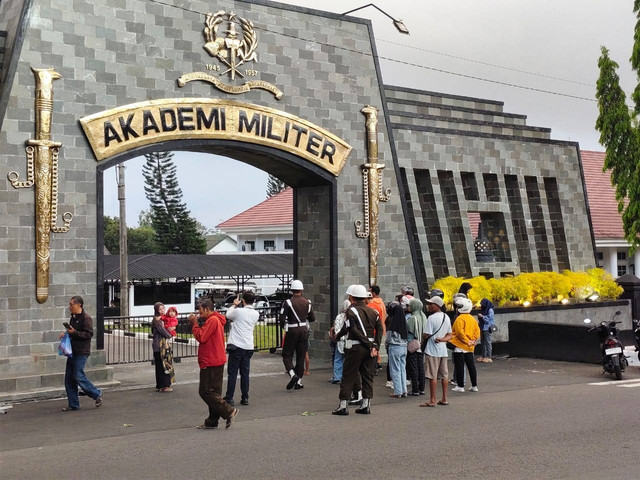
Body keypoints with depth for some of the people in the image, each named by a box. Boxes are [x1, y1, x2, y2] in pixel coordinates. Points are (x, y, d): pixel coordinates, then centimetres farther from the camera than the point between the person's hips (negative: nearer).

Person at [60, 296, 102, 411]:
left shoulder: (86, 318, -12)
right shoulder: (73, 317, 17)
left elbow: (89, 334, -19)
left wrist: (74, 332, -23)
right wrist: (66, 334, 11)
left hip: (81, 353, -9)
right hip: (72, 352, 9)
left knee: (78, 376, -11)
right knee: (69, 378, 7)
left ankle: (97, 394, 7)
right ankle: (73, 404, 13)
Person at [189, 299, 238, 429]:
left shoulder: (212, 320, -14)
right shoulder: (216, 320, 19)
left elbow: (201, 337, -19)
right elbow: (204, 336, 16)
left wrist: (195, 323, -9)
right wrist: (196, 324, 4)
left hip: (211, 363, -10)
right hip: (217, 361, 10)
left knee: (206, 392, -8)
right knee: (213, 392, 11)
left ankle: (229, 412, -8)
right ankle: (212, 421, 14)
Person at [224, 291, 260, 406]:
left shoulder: (238, 311, -13)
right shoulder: (256, 314, 3)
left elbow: (228, 315, 7)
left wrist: (234, 305, 22)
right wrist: (238, 306, 24)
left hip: (236, 346, -5)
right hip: (249, 346, 5)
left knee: (232, 373, 1)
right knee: (245, 373, 11)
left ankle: (229, 398, 3)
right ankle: (245, 398, 12)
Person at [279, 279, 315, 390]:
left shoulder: (288, 302, -11)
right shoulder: (307, 302, 2)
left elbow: (282, 319, -14)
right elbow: (312, 318, 7)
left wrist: (284, 326, 7)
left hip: (292, 331, -4)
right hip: (304, 330, 4)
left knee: (287, 355, 6)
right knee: (301, 356, 9)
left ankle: (292, 374, -17)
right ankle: (298, 381, 11)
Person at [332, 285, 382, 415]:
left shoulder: (351, 311, -8)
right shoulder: (372, 311, 10)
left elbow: (355, 331, -16)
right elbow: (380, 329, 3)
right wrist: (375, 347, -2)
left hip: (356, 348, -5)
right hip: (370, 348, 5)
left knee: (348, 376, 2)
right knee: (367, 376, 12)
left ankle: (343, 405, 2)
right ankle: (366, 404, 12)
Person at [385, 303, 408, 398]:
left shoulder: (393, 322, -14)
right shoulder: (404, 322, 2)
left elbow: (389, 337, -6)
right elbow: (406, 336, 7)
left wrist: (386, 345, 11)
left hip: (395, 347, -6)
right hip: (404, 346, 6)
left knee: (395, 370, 1)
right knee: (403, 369, 13)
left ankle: (397, 392, 3)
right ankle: (404, 391, 17)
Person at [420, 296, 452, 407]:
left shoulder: (432, 318, -15)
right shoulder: (446, 317, 10)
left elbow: (426, 335, -16)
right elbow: (449, 335, 13)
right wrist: (442, 339, -4)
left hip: (432, 351, -8)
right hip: (443, 350, 8)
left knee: (432, 376, -3)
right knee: (444, 375, 12)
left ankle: (432, 401, 0)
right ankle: (444, 399, 17)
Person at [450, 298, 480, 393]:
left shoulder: (460, 319, -14)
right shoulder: (472, 319, 10)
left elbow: (460, 332, -21)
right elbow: (477, 331, 8)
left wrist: (467, 341, -15)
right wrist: (473, 340, 1)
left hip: (460, 347, -7)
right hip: (469, 348, 8)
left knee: (460, 367, -1)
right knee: (471, 366, 11)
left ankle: (460, 386, 1)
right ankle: (474, 386, 15)